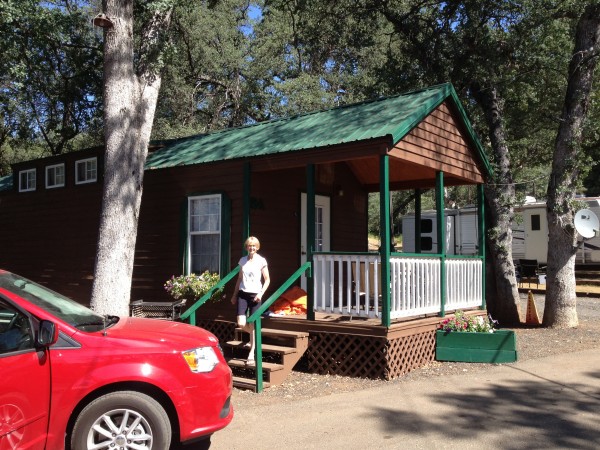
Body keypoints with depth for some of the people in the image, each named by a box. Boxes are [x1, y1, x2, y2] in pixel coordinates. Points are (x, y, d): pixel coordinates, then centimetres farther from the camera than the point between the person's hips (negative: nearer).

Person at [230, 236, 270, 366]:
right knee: (241, 323, -5)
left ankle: (251, 355, 6)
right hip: (243, 294, 3)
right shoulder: (243, 260, 9)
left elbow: (267, 280, -1)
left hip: (255, 294, -3)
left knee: (253, 325, -2)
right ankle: (255, 336, 29)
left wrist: (261, 293, -14)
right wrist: (234, 295, 15)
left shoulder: (261, 261, -3)